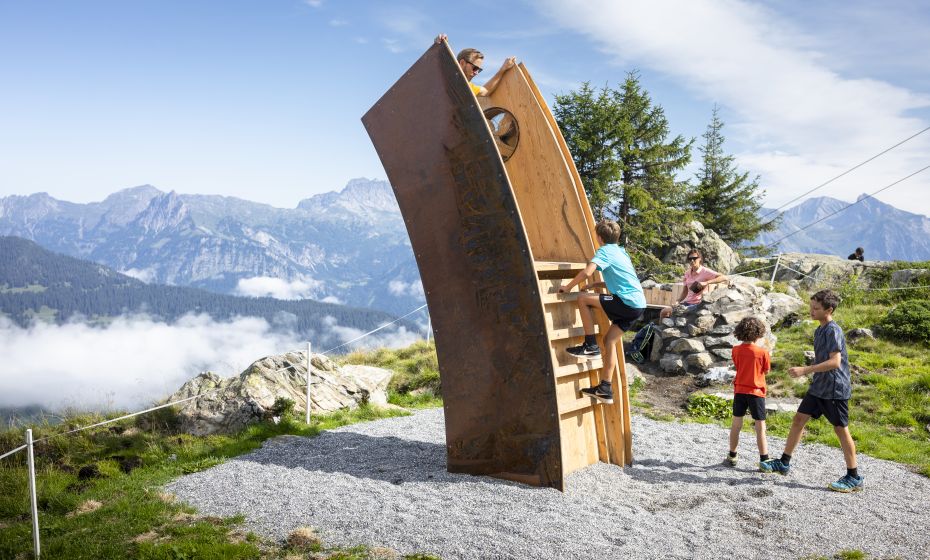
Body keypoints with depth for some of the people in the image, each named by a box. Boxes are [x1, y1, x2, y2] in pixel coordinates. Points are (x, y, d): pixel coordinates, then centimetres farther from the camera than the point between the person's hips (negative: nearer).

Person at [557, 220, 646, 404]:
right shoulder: (621, 252, 24)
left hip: (627, 302, -9)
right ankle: (605, 389, 12)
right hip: (638, 305, 9)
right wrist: (599, 285, 26)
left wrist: (568, 287, -4)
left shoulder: (605, 251, -3)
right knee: (610, 340, 12)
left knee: (583, 299, -7)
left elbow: (587, 272, -18)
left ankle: (590, 346, -2)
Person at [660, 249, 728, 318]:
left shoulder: (705, 271, -8)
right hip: (687, 302, 7)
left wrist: (706, 283, -27)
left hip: (697, 304, -7)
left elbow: (725, 278, -19)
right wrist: (678, 302, -1)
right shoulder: (687, 273, 12)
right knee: (664, 312, -9)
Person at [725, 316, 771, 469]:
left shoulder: (736, 350, -5)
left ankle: (732, 456, 21)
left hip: (740, 391, 3)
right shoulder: (762, 352, -15)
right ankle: (764, 460, 5)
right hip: (756, 392, -3)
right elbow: (766, 370, -1)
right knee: (760, 427, 3)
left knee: (736, 424, 13)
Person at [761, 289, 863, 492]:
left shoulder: (833, 330, -17)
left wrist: (805, 370, -26)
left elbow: (835, 362, -26)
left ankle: (854, 478, 11)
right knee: (798, 419, 9)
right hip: (818, 387, 9)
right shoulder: (819, 330, 12)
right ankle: (784, 463, 17)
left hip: (835, 389, -9)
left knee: (841, 429, -1)